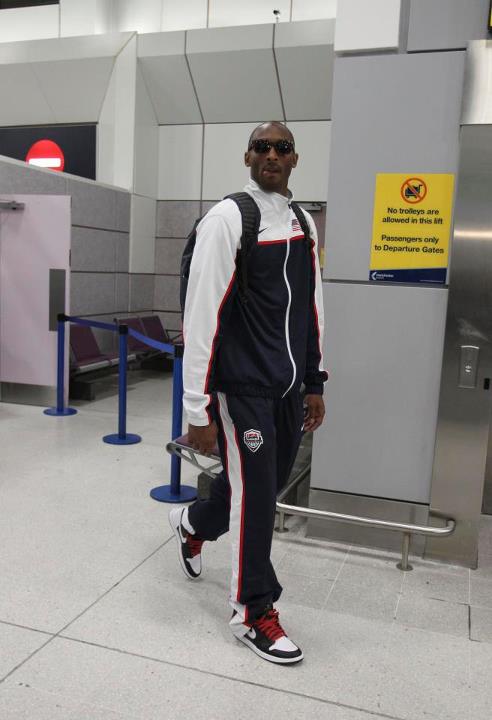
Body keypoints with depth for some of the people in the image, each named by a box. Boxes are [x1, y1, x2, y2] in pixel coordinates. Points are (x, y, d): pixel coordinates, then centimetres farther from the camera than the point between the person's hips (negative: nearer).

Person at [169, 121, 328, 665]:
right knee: (255, 493, 1)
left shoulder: (305, 224, 11)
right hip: (243, 387, -7)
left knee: (264, 483, 17)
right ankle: (252, 612, 22)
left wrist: (314, 384, 15)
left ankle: (192, 524, 47)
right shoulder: (227, 219, -10)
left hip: (289, 387, 7)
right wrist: (198, 410, -17)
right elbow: (202, 315, -15)